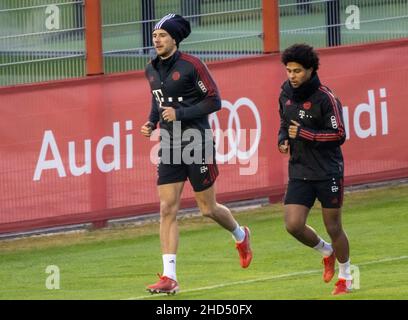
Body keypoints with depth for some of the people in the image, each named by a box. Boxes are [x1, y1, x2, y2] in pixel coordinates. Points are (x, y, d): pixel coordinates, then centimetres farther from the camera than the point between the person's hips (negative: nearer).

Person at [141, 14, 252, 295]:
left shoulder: (191, 66, -12)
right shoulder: (152, 70, 8)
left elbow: (214, 101, -11)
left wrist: (180, 113, -20)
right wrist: (152, 122, 6)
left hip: (197, 143, -6)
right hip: (170, 146, 6)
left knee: (208, 209, 5)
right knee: (167, 208, -6)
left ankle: (240, 235, 39)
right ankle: (169, 277, -8)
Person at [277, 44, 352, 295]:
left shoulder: (325, 98, -14)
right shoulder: (286, 96, 5)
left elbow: (339, 135, -15)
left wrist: (303, 134, -20)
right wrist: (283, 140, 1)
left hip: (328, 171, -5)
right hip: (299, 171, 5)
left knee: (333, 228, 3)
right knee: (293, 225, -8)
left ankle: (345, 276, 25)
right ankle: (327, 252, 22)